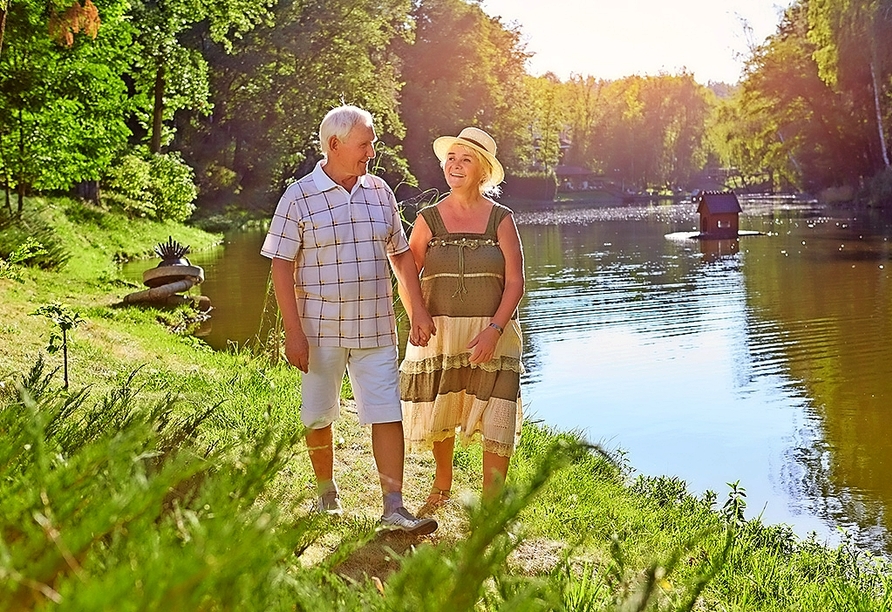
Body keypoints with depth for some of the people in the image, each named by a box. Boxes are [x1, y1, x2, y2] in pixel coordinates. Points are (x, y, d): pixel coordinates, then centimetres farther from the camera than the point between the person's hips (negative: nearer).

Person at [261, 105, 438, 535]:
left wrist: (418, 311, 8)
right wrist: (293, 332, -12)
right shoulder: (299, 198, -5)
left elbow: (400, 255, 15)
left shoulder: (379, 192, 8)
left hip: (375, 330, 3)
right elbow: (282, 266, -7)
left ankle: (393, 508, -1)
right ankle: (326, 492, 31)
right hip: (320, 330, -3)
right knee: (318, 417, 10)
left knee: (388, 415, -4)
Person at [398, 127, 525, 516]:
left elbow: (515, 282, -4)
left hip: (492, 334, -2)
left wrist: (493, 330, -15)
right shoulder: (429, 220, 2)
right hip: (439, 333, 2)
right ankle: (442, 484, 38)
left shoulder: (501, 219, -1)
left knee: (496, 422, -4)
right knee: (438, 416, 13)